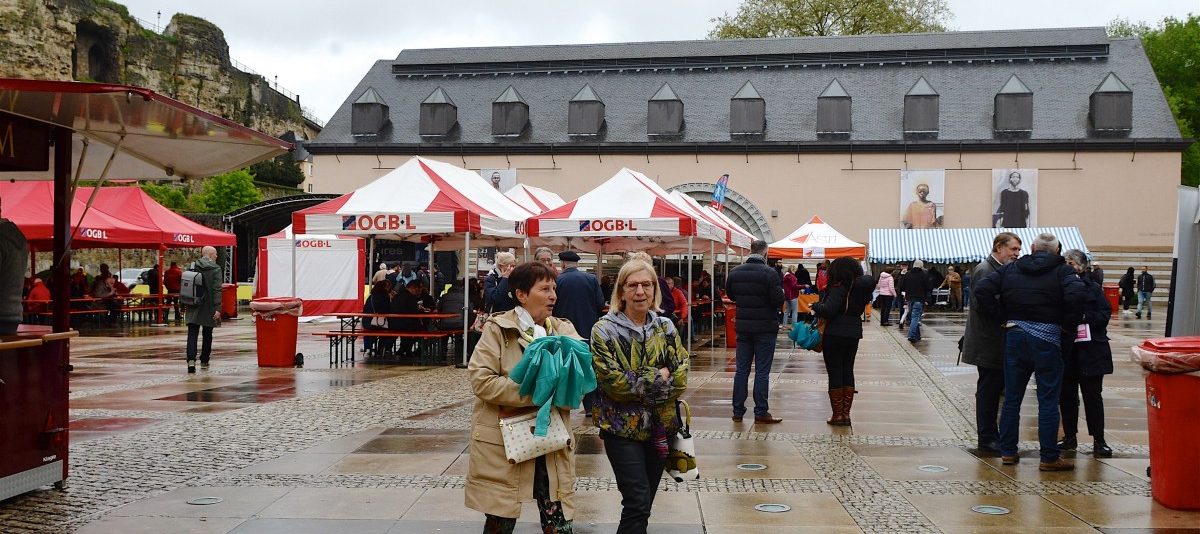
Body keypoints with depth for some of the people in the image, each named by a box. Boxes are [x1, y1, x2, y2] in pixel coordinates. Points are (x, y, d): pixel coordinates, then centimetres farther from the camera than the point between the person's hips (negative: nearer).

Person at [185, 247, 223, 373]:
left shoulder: (192, 267, 3)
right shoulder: (215, 269, -7)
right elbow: (217, 290, -14)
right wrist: (217, 308, -15)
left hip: (193, 307, 2)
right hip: (208, 308, -2)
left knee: (192, 334, -1)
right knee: (207, 335, 12)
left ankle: (191, 360, -18)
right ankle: (204, 361, 21)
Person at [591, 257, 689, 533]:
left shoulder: (665, 327, 6)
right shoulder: (605, 330, -8)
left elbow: (681, 378, -1)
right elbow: (613, 382, -17)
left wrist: (638, 383, -14)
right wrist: (659, 377, -13)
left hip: (659, 427, 5)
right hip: (623, 428, -5)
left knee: (643, 505, 13)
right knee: (638, 503, -11)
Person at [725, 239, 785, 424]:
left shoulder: (735, 272, 1)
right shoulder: (769, 273, -16)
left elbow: (730, 295, 14)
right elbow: (779, 300, -16)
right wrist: (780, 291, 3)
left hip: (743, 327, 5)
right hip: (765, 328, -4)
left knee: (741, 369, 10)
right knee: (762, 372, 2)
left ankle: (738, 411, 13)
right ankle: (761, 412, 5)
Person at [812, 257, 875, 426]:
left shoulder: (839, 288, -16)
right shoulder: (860, 289, 6)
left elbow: (828, 310, -25)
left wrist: (816, 306, -7)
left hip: (834, 334, -6)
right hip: (854, 334, 7)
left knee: (835, 373, 1)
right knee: (848, 371, 13)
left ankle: (838, 415, 3)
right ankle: (846, 413, 14)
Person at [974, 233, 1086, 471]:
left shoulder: (1011, 269, 8)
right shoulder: (1062, 270, -2)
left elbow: (982, 290, -2)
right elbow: (1077, 294, -20)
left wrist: (1001, 318, 2)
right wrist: (1067, 324, -7)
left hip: (1015, 336, 4)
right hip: (1047, 338, -3)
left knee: (1012, 397, 11)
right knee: (1048, 399, 2)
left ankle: (1008, 451, 17)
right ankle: (1049, 457, 4)